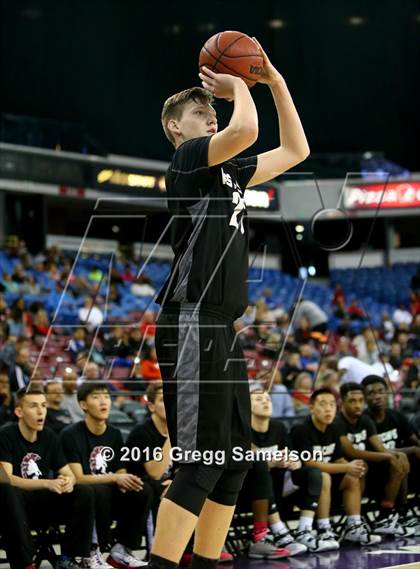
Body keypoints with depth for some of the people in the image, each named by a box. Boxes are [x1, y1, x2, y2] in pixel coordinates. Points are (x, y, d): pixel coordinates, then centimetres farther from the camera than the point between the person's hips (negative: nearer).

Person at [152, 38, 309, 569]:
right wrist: (239, 86, -2)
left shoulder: (227, 173, 21)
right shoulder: (187, 157, -3)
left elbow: (295, 150, 29)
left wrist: (276, 82, 21)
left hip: (222, 328, 10)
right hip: (192, 323, -10)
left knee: (234, 455, 10)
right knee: (201, 458, -15)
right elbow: (246, 130, -22)